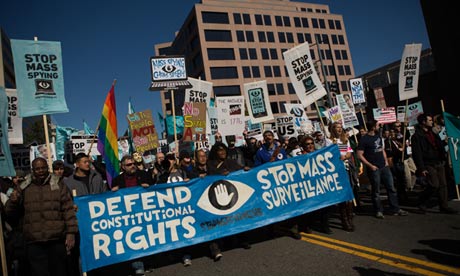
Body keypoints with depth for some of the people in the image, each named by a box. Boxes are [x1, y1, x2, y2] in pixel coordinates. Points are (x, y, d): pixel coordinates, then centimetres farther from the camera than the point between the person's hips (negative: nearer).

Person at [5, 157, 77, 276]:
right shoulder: (24, 187, 9)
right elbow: (11, 212, 14)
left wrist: (71, 232, -8)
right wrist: (13, 201, -8)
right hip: (34, 242, 1)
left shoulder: (58, 184, 4)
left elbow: (68, 209, 0)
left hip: (57, 240, -1)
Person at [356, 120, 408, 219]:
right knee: (376, 191, 3)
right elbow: (360, 155, -14)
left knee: (391, 188, 8)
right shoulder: (364, 139, -11)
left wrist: (386, 161, 10)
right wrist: (370, 166, -15)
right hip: (374, 169, -7)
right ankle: (378, 211, 16)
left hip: (384, 167, 7)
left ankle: (395, 209, 17)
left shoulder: (378, 136, 12)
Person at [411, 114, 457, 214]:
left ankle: (444, 206, 14)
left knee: (443, 185, 6)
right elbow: (416, 154, -14)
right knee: (434, 185, -13)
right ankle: (421, 202, 8)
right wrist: (421, 168, -17)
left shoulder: (432, 133, 17)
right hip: (428, 165, -8)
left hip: (439, 163, 8)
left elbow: (440, 147, 24)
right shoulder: (417, 136, -9)